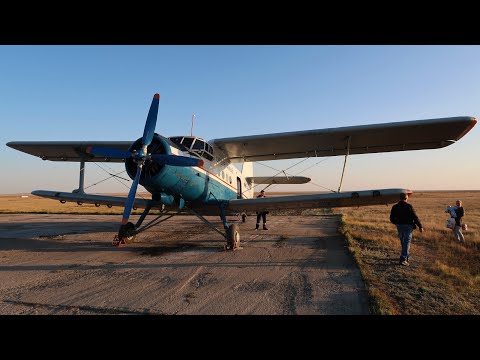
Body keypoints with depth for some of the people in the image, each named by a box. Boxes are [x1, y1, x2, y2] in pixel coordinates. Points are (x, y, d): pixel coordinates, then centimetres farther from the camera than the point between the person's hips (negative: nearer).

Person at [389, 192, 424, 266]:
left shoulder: (395, 207, 1)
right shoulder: (409, 206, -13)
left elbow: (392, 219, 5)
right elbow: (415, 217, -13)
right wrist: (420, 226, -5)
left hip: (399, 226, 5)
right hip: (408, 226, -5)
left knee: (403, 242, 20)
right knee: (406, 243, -2)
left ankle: (406, 255, 35)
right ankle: (403, 259, -8)